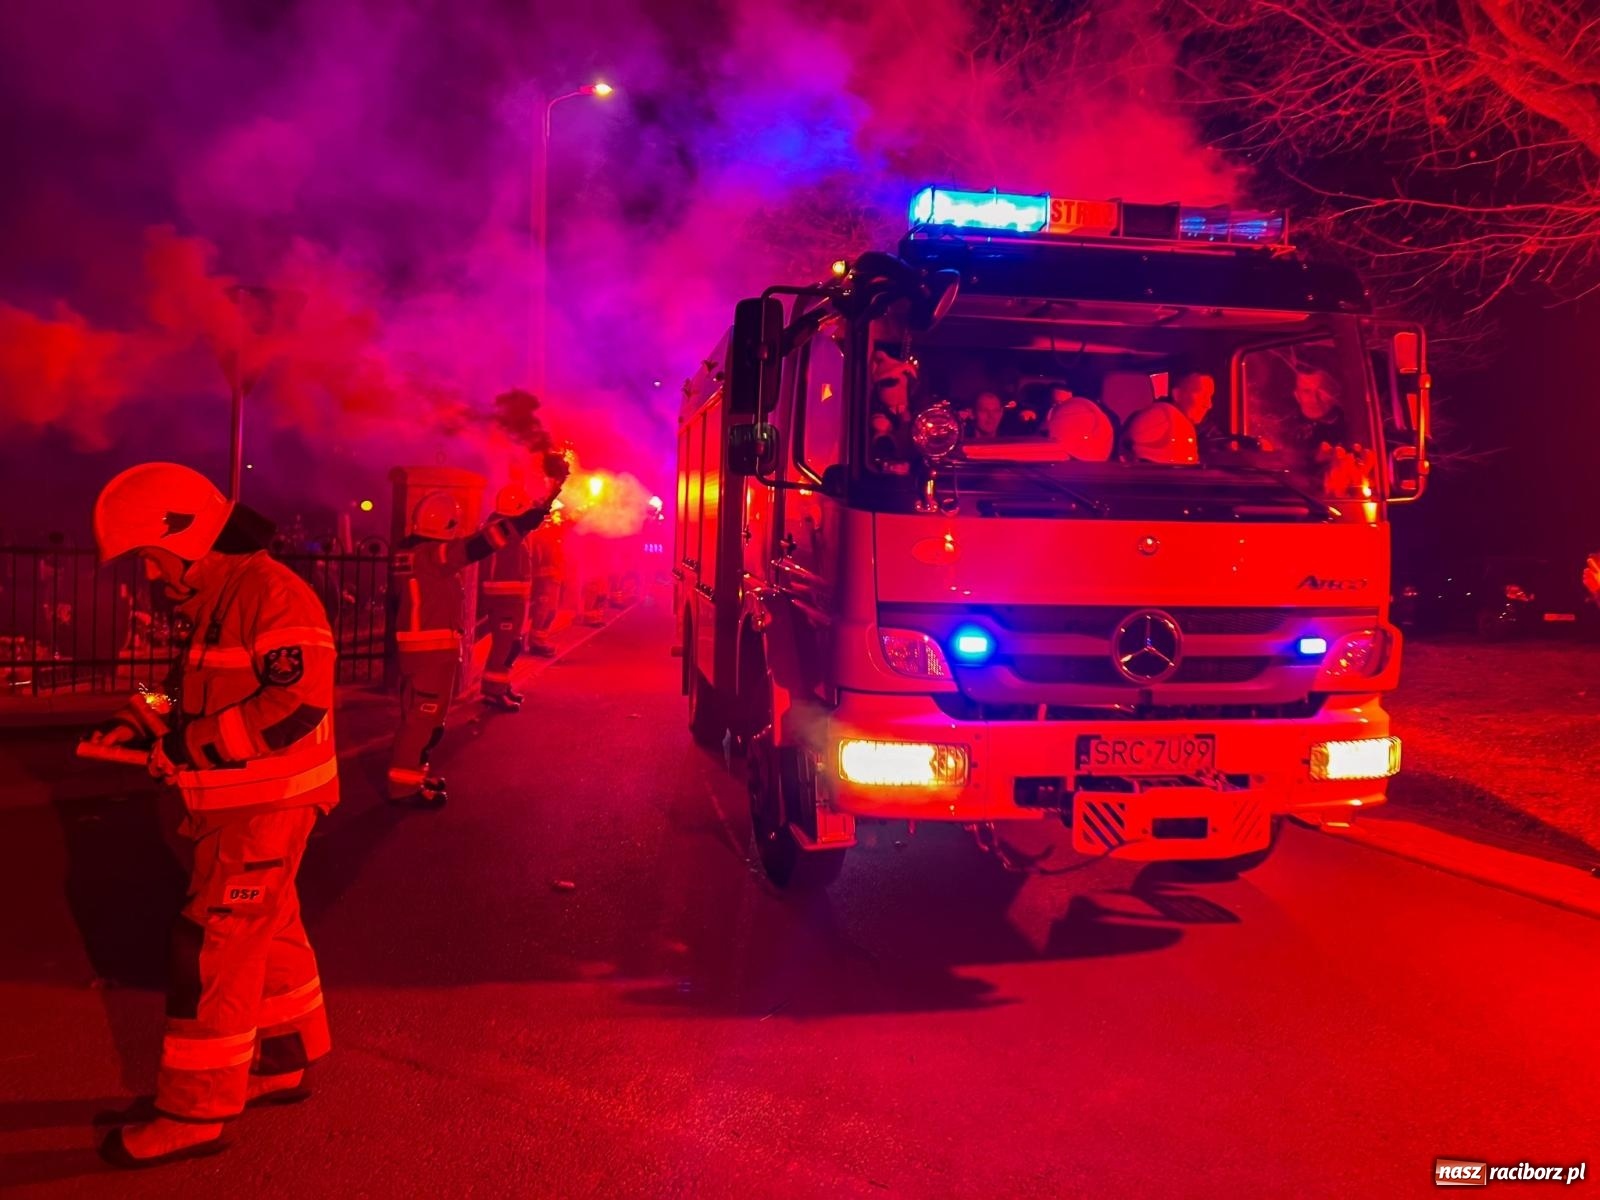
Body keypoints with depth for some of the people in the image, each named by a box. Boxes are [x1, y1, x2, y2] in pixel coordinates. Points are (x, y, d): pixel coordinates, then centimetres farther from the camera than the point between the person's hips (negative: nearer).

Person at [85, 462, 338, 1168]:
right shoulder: (206, 605, 13)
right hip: (232, 802, 10)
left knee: (212, 948, -5)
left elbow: (298, 704, -26)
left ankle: (195, 1113, 5)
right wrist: (144, 727, 4)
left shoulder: (271, 593, -19)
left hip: (269, 804, -10)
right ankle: (282, 1062, 34)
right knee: (266, 932, 19)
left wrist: (190, 744, -22)